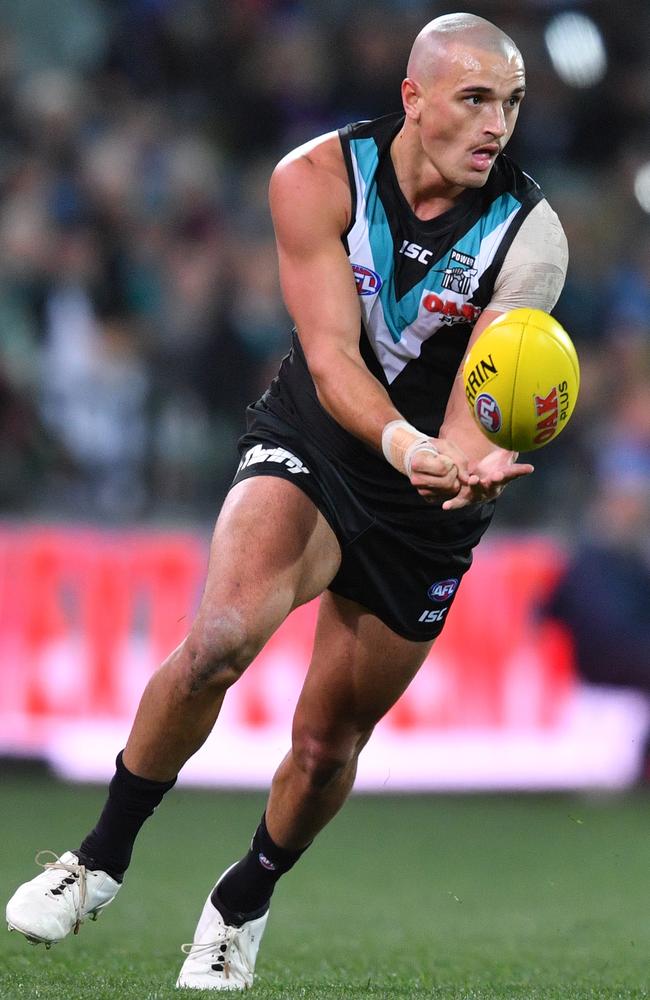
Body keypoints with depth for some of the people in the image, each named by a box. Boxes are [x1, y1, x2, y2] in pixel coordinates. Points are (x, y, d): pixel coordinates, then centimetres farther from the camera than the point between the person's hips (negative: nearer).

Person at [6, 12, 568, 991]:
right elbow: (330, 354, -24)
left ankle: (243, 903, 37)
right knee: (217, 641, -29)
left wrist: (470, 464, -47)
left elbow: (478, 398, -22)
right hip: (309, 445, -1)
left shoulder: (529, 235, -16)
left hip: (427, 509, 1)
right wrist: (407, 444, -44)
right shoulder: (317, 178, -17)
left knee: (326, 745, 7)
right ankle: (103, 856, -8)